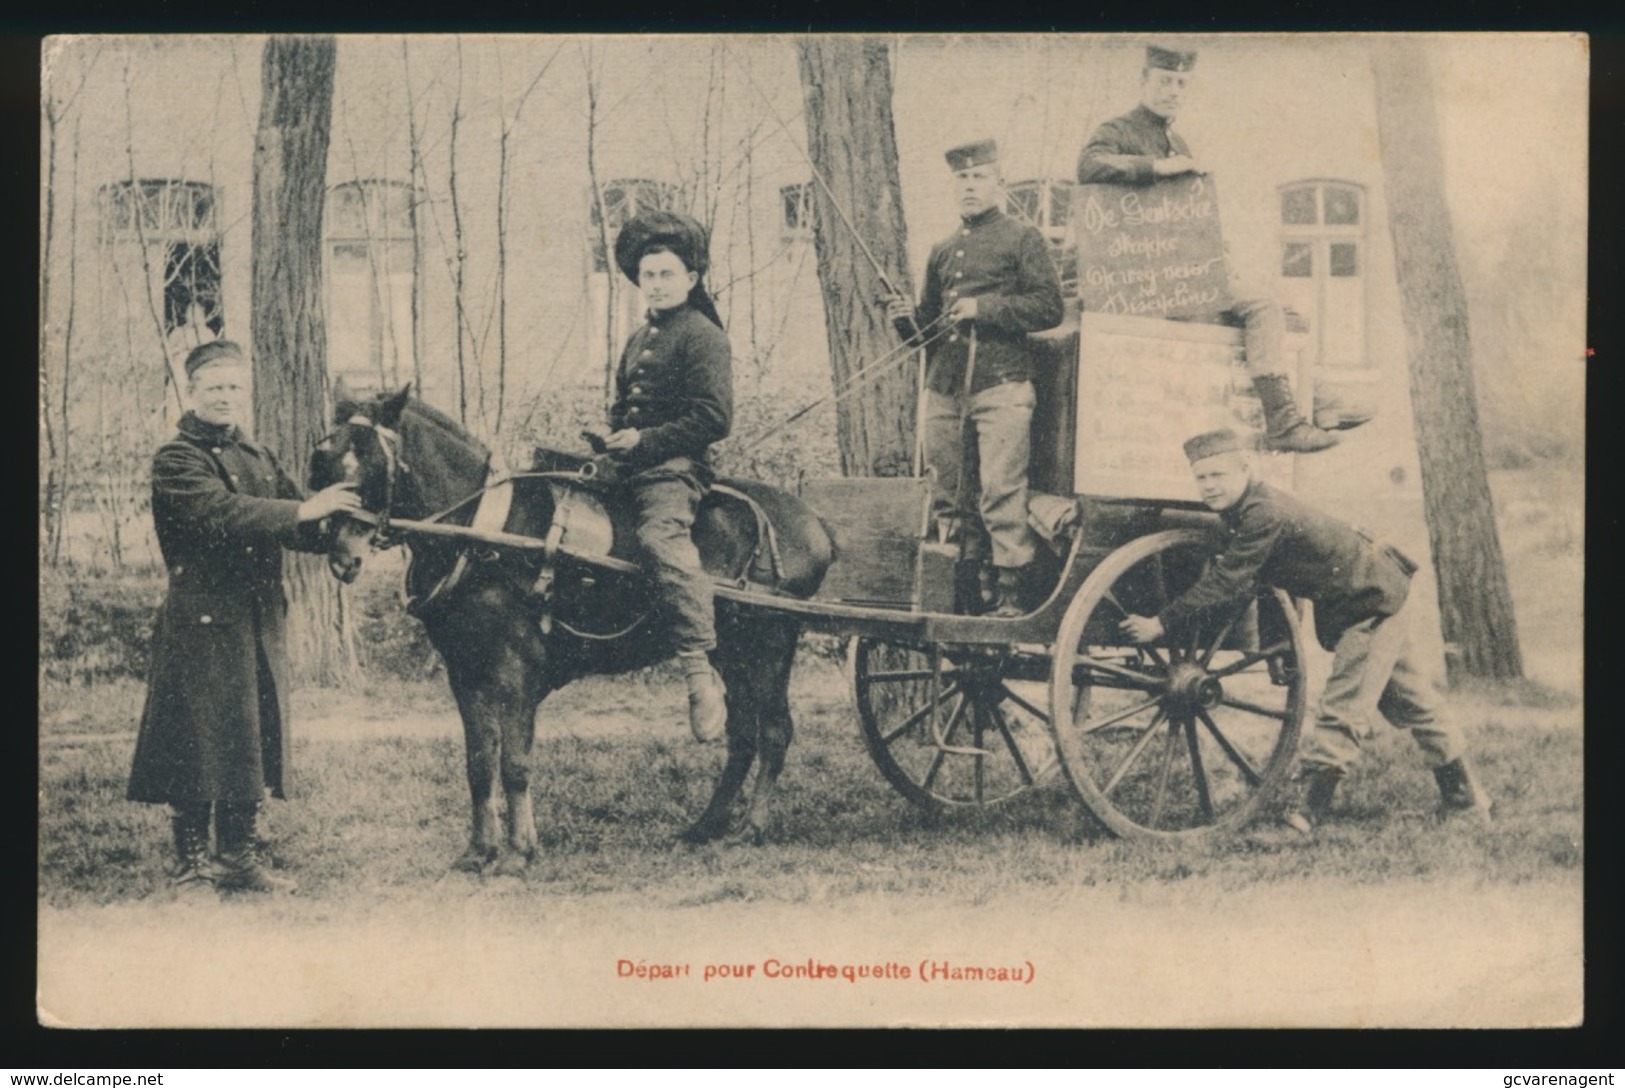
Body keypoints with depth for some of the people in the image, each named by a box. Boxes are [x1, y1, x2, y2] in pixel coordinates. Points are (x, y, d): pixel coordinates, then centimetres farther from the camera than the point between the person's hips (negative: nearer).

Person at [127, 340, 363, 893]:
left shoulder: (259, 459, 18)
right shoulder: (176, 460, -6)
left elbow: (299, 527, 14)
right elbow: (221, 513, -23)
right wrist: (303, 511, -29)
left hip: (259, 621, 7)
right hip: (204, 622, -7)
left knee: (252, 740, 10)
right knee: (200, 744, -5)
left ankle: (241, 857, 17)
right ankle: (191, 862, 3)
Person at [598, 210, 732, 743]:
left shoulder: (702, 336, -3)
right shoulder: (639, 341, 25)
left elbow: (712, 419, -13)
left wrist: (644, 440, -16)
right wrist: (612, 436, 10)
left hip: (675, 466, -10)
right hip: (631, 467, 10)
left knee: (661, 537, -34)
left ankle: (701, 672, -40)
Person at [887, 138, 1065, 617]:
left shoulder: (1022, 239, 6)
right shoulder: (942, 251, 23)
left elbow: (1049, 307, -4)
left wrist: (983, 308, -11)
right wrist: (907, 319, 5)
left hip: (1001, 385, -6)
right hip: (944, 388, 6)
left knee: (1001, 492, -12)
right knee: (942, 496, 5)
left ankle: (1009, 591, -10)